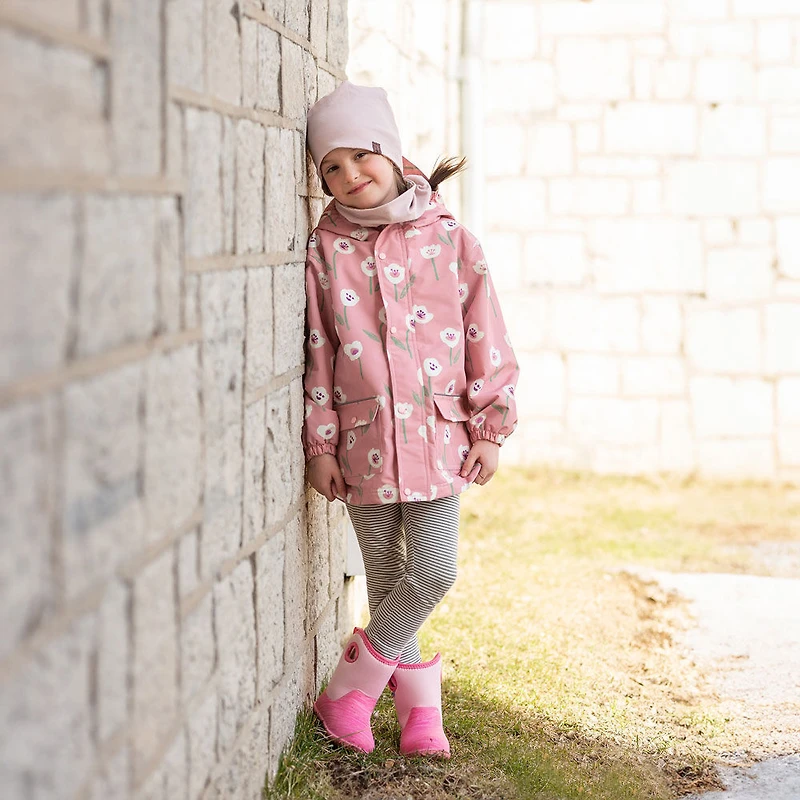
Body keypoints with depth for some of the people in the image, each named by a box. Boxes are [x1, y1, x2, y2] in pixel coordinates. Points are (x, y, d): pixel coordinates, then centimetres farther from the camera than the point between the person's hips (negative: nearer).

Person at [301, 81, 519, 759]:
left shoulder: (449, 240, 0)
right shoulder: (325, 253, 1)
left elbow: (485, 337, 2)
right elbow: (318, 355, 4)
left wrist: (490, 430, 1)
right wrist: (320, 444, 1)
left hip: (438, 433, 0)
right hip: (364, 440, 1)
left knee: (433, 571, -8)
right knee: (387, 577, 7)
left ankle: (353, 686, 10)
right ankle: (418, 699, 23)